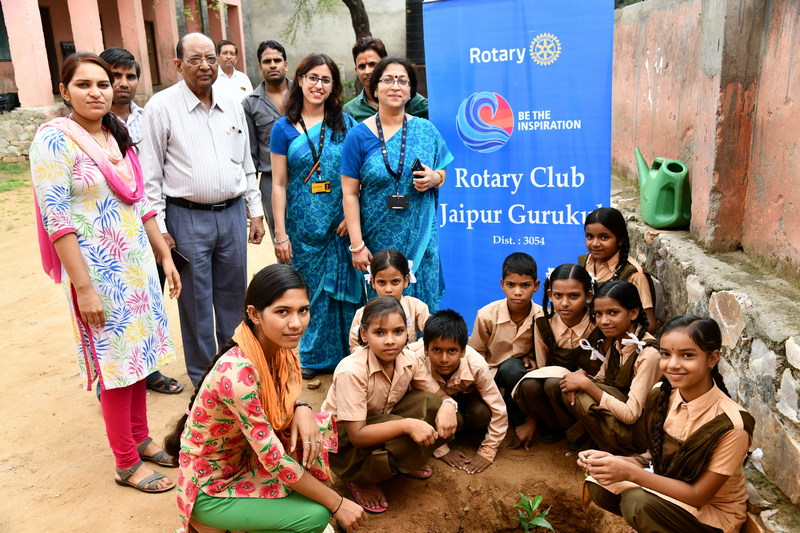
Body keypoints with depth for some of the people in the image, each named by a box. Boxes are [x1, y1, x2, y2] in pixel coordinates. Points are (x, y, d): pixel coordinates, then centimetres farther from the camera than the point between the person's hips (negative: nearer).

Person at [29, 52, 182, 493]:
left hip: (137, 263, 7)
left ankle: (140, 438, 33)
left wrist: (165, 257, 12)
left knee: (138, 355, 14)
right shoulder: (55, 139, -12)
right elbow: (56, 219, -16)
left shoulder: (118, 137, 9)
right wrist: (83, 287, -19)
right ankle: (127, 464, 19)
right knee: (115, 366, 3)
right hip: (98, 270, -6)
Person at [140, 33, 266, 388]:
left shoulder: (232, 108, 9)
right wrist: (158, 228, -9)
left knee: (234, 295, 14)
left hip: (232, 214, 4)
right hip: (187, 218, -4)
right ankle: (202, 378, 23)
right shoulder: (161, 106, -5)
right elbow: (151, 174, -5)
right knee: (196, 301, 6)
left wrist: (255, 211, 12)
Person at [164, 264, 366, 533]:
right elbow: (275, 459, -29)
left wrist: (302, 410, -18)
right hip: (211, 487, -6)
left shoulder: (279, 348, -12)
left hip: (246, 455, 7)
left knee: (321, 424, -9)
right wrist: (337, 504, -18)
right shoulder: (237, 372, -35)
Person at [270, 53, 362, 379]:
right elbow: (279, 184, 0)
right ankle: (311, 356, 25)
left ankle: (342, 353, 23)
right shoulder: (284, 128, 1)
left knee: (342, 287, 6)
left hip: (339, 225, 1)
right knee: (306, 290, 8)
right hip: (303, 226, -1)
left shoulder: (345, 124, 5)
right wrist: (280, 233, -5)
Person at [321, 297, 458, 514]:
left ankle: (405, 464, 5)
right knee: (407, 437, -33)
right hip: (344, 438, -5)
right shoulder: (352, 372, -31)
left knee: (434, 406, -18)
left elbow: (438, 395, -5)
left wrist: (448, 405, -30)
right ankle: (358, 479, -4)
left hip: (383, 419, 6)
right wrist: (407, 425, -43)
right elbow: (357, 436, -32)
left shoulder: (409, 359, -15)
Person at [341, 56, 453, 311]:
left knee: (422, 302, 7)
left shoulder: (426, 130, 5)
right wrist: (357, 245, -8)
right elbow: (350, 194, -4)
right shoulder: (358, 136, -2)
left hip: (420, 239, 2)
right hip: (379, 240, -2)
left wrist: (434, 178, -9)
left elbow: (442, 173, 16)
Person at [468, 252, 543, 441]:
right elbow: (476, 355, -2)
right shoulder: (487, 315, -15)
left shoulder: (541, 318, -15)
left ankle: (518, 422, -10)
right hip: (491, 374, 0)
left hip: (520, 374, 0)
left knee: (512, 368, -37)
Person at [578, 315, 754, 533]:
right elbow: (656, 458, 0)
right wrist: (612, 460, -19)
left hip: (715, 512, -6)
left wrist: (631, 472, -31)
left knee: (638, 502, -31)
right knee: (600, 486, -15)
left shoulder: (731, 423, -28)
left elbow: (699, 496, -22)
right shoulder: (660, 396, -11)